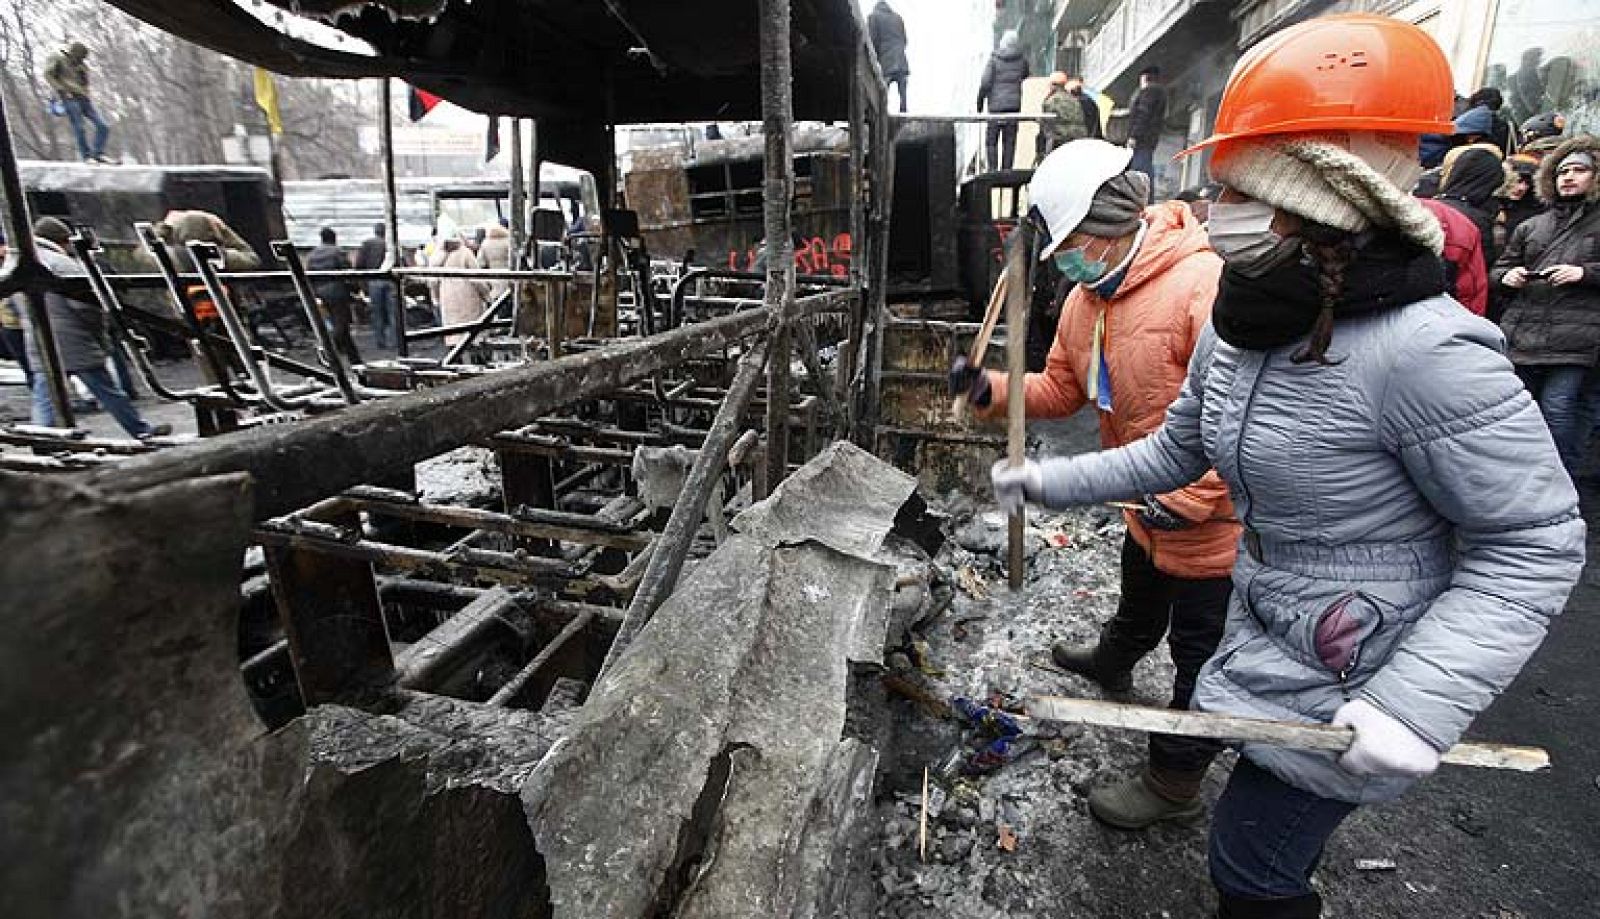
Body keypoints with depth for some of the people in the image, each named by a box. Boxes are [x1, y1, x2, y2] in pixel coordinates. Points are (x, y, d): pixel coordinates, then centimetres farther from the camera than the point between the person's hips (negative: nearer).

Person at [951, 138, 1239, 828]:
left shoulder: (1203, 285, -30)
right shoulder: (1085, 300, 0)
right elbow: (1061, 388, 7)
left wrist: (1192, 497, -29)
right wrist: (993, 390, -9)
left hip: (1214, 520, -8)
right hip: (1149, 510, 8)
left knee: (1200, 653, 12)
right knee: (1139, 609, 34)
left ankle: (1173, 783, 32)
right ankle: (1111, 664, 64)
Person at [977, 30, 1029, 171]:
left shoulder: (994, 59, -5)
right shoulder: (1022, 60, 6)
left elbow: (985, 84, -10)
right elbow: (1025, 76, 25)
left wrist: (980, 102, -1)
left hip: (996, 106, -3)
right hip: (1014, 105, 3)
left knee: (991, 141, 2)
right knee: (1009, 141, 6)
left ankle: (993, 170, -7)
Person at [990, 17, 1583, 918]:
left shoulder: (1422, 350, -29)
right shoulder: (1239, 328, -5)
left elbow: (1535, 545, -22)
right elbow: (1175, 450, 8)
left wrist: (1418, 702, -31)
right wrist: (1051, 481, 4)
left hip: (1354, 682, -7)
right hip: (1269, 635, 7)